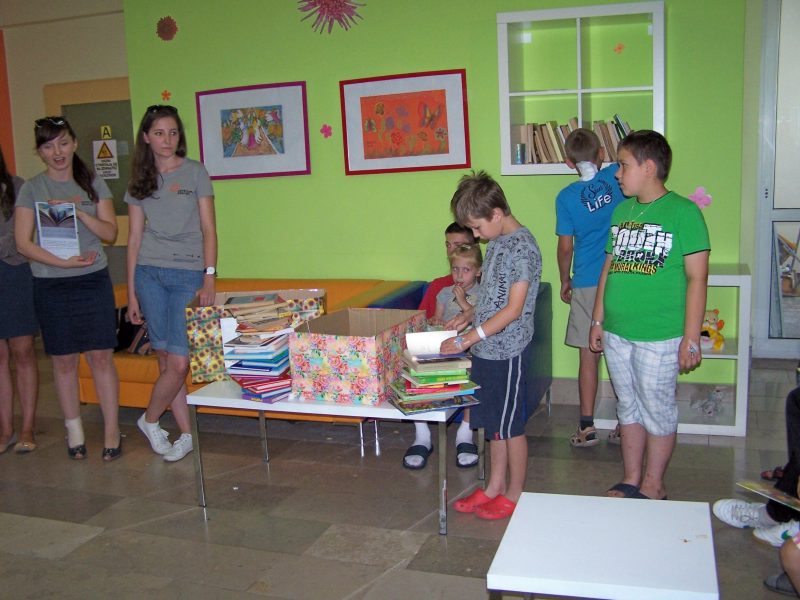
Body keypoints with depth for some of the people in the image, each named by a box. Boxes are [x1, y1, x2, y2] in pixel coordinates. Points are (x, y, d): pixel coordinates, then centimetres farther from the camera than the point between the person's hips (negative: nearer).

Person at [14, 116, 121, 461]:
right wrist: (63, 262, -17)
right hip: (50, 285, 0)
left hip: (94, 281, 0)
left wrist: (79, 212, -15)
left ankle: (112, 430, 7)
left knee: (101, 355, -2)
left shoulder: (93, 185, 6)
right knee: (64, 360, 7)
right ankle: (74, 430, 20)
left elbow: (110, 232, 0)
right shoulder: (31, 189, 2)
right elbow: (23, 243, -5)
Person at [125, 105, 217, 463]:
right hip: (149, 273, 3)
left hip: (188, 274, -3)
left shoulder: (195, 172, 3)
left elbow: (208, 229, 0)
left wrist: (209, 279, -10)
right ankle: (186, 435, 16)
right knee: (167, 361, 3)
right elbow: (135, 238, 12)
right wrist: (131, 292, 8)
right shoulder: (140, 181, 11)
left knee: (178, 363, -8)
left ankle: (149, 420, 17)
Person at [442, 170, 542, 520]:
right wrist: (469, 316, 7)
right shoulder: (497, 242, 10)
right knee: (493, 423, 17)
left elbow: (513, 309, -21)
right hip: (486, 349, 9)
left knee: (511, 426, 5)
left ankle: (514, 495, 20)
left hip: (507, 351, -9)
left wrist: (467, 340, -21)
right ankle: (495, 487, 30)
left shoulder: (523, 246, -18)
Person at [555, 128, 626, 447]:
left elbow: (565, 247, -1)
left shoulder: (566, 197, -5)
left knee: (588, 356, 6)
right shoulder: (617, 176, -4)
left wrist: (565, 280, 12)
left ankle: (587, 427, 11)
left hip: (587, 285, -2)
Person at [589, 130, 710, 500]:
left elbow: (697, 279, -10)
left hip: (659, 337, -6)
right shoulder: (622, 210, 10)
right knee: (628, 407, 16)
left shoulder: (683, 212, -9)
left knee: (657, 410, 7)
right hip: (616, 334, 6)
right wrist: (598, 320, 13)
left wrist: (691, 338, -13)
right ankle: (631, 480, 31)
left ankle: (653, 485, 23)